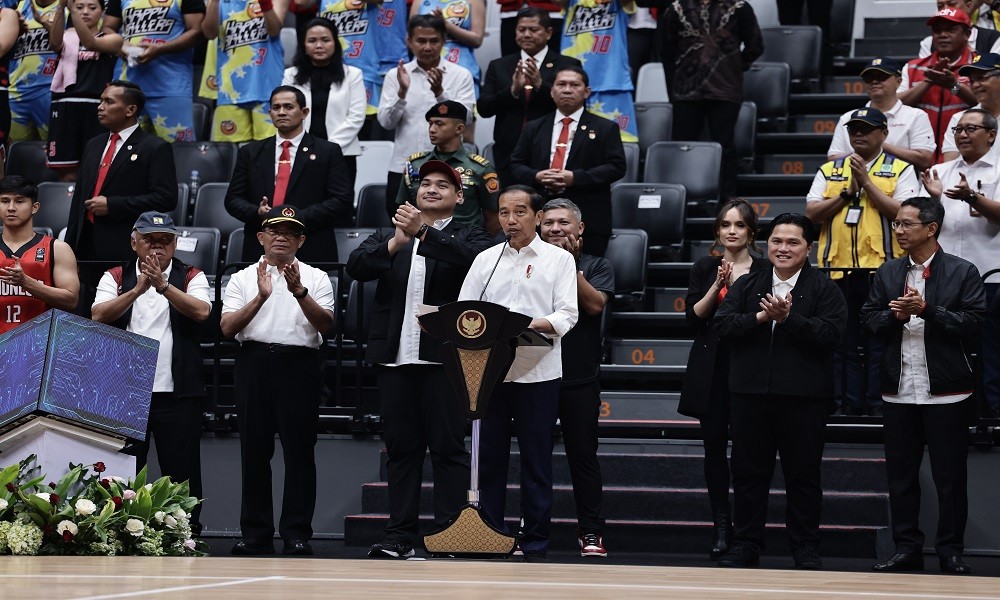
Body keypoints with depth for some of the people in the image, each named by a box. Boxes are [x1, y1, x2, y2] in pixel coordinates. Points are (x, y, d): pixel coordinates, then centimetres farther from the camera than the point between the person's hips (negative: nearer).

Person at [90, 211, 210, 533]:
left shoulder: (191, 277, 6)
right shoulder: (115, 278, 9)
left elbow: (201, 311, -13)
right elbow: (99, 315, -7)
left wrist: (163, 285, -23)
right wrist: (137, 289, -18)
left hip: (177, 393, -1)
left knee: (182, 473, 0)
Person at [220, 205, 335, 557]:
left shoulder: (315, 278, 10)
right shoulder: (243, 279, 12)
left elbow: (326, 325, -3)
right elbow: (227, 327, 0)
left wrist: (300, 292, -16)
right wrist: (260, 297, -13)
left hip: (299, 365, -1)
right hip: (254, 362, 1)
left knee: (299, 451, -3)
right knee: (254, 450, 4)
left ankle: (297, 536, 0)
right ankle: (255, 536, 10)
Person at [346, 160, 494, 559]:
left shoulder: (468, 238, 6)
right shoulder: (387, 237, 17)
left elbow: (473, 256, -18)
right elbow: (356, 267, 0)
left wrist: (423, 233, -29)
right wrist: (394, 243, -17)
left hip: (443, 359, -4)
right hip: (395, 358, 4)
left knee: (449, 448, -2)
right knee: (400, 448, 7)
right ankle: (400, 536, 11)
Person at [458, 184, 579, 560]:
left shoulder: (559, 259, 6)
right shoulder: (486, 260, 14)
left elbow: (567, 314, -4)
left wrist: (537, 325, -22)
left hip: (538, 371, -3)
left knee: (537, 462, 1)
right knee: (489, 457, 5)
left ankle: (535, 544, 6)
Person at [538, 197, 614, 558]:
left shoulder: (597, 266, 6)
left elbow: (595, 304, -12)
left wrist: (571, 263, -14)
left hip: (580, 379, -1)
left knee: (583, 456, 1)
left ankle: (590, 531, 6)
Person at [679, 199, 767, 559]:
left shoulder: (763, 270, 3)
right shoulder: (704, 269, 10)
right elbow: (693, 317, 1)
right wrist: (717, 286, -9)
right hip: (711, 370, 3)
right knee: (714, 446, 2)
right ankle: (721, 526, 8)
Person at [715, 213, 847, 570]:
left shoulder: (824, 289, 1)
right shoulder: (746, 286, 11)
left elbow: (830, 333, -13)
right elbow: (723, 325, -2)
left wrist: (788, 317, -21)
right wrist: (760, 317, -16)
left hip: (803, 396, -3)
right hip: (751, 393, 3)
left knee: (803, 475, 4)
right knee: (748, 472, 7)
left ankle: (805, 547, 13)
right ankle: (745, 544, 16)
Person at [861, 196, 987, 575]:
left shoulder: (962, 272, -3)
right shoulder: (887, 273, 11)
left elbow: (973, 321, -12)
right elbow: (869, 319, 9)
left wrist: (927, 309, -20)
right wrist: (894, 316, -11)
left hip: (946, 392, -4)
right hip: (899, 391, 4)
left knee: (950, 476, 2)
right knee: (900, 475, 8)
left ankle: (951, 551, 12)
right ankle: (907, 549, 17)